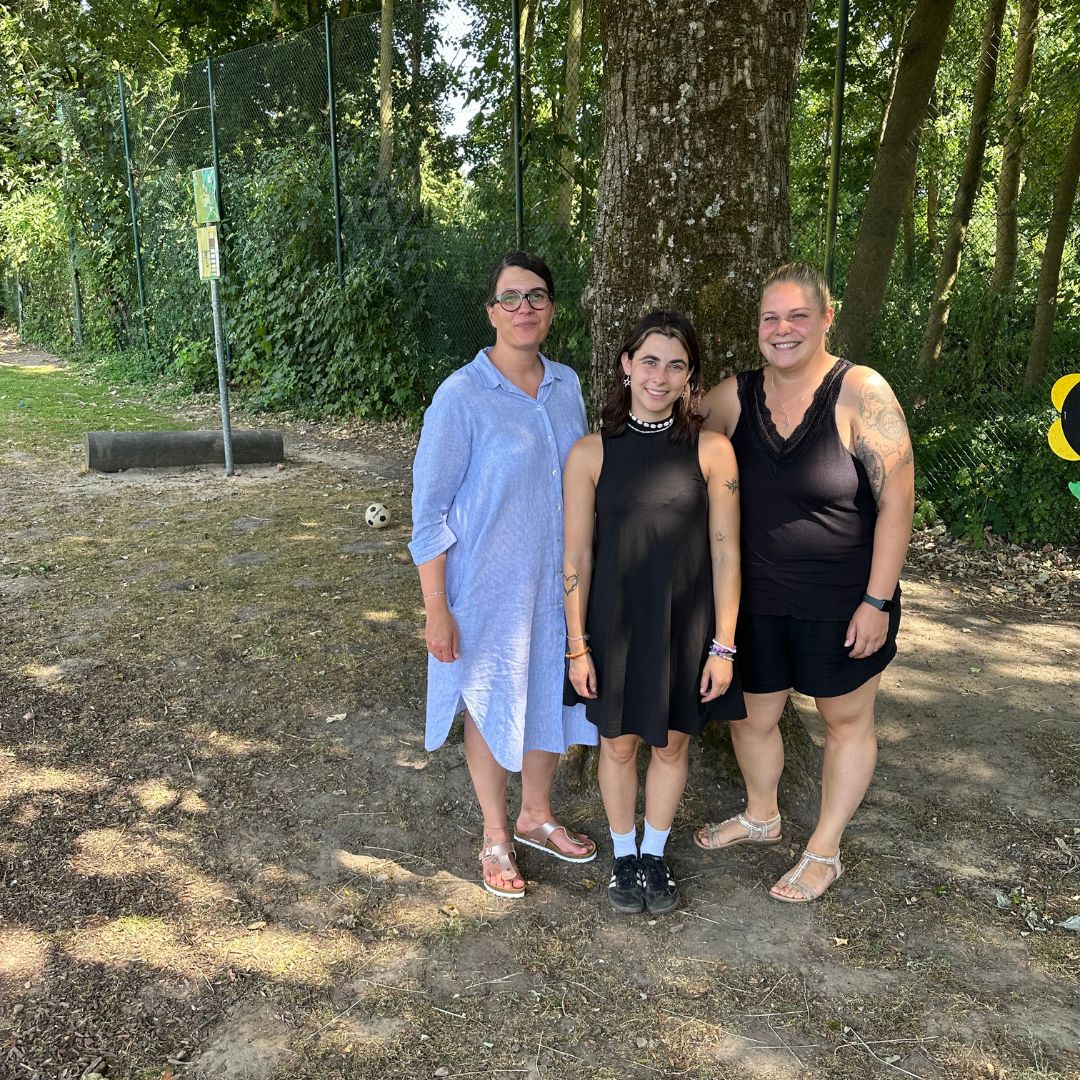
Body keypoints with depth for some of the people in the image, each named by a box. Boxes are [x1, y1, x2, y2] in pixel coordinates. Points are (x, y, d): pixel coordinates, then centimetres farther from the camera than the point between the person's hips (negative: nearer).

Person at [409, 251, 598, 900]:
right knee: (492, 706, 12)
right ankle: (496, 837, 33)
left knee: (552, 696, 18)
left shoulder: (567, 385, 1)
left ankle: (537, 816, 42)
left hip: (560, 579, 5)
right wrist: (437, 611, -14)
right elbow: (429, 511, -13)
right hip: (489, 585, -5)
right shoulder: (461, 396, -16)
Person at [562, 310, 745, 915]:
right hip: (615, 626, 0)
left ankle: (655, 856, 40)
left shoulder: (712, 451, -8)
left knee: (672, 746, 16)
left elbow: (725, 554, -5)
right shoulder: (590, 454, -8)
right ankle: (624, 855, 40)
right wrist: (577, 647, -3)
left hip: (687, 628, 0)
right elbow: (577, 558, -4)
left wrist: (723, 646, -6)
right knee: (619, 745, 16)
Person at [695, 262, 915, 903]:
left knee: (847, 720, 14)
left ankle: (825, 852, 34)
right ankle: (761, 817, 46)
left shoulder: (861, 393, -16)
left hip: (843, 603, -4)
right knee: (752, 716, 17)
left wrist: (877, 599, -16)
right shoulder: (733, 397, -4)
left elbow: (897, 500, -16)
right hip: (757, 599, 4)